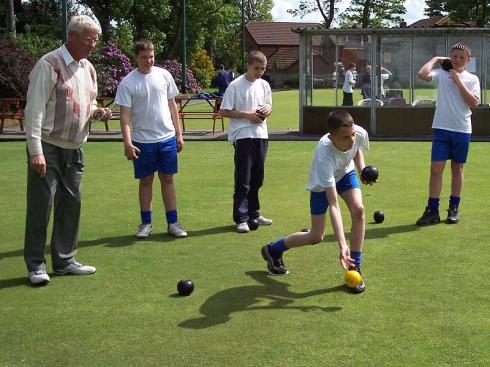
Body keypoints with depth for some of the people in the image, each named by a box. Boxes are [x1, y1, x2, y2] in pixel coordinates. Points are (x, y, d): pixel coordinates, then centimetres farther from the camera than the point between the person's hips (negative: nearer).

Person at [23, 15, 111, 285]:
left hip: (74, 149, 7)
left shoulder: (89, 69, 11)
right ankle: (35, 265, 6)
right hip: (48, 148, -7)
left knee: (71, 203, 10)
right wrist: (35, 151, -21)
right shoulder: (49, 65, -12)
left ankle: (64, 260, 22)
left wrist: (96, 112, -1)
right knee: (41, 205, -4)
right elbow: (34, 109, -16)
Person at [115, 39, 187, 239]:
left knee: (168, 179, 7)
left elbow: (172, 105, 11)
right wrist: (127, 143, -19)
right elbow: (124, 115, -10)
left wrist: (178, 134, 9)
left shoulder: (164, 75, 4)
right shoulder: (128, 83, -7)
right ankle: (146, 223, 17)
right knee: (146, 180, 7)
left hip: (167, 138, 3)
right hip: (142, 140, -2)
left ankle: (173, 222, 12)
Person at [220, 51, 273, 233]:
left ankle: (253, 213, 25)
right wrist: (247, 115, -15)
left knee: (257, 178, 13)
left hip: (261, 135, 6)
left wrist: (267, 110, -4)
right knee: (243, 179, -5)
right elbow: (225, 111, -8)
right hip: (243, 136, -6)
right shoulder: (235, 85, -8)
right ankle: (241, 218, 0)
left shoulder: (264, 85, 9)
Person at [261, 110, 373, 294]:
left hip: (345, 172, 4)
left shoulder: (360, 134, -32)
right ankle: (272, 250, 24)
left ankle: (354, 269, -11)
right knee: (316, 237, -3)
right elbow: (333, 205, -44)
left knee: (358, 210, -24)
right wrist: (342, 245, -48)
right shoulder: (324, 156, -45)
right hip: (321, 184, -4)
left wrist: (363, 169, -19)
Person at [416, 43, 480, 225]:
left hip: (462, 130, 1)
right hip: (441, 128, -1)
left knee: (457, 169, 9)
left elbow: (474, 103, -8)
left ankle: (454, 208, 18)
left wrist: (459, 82, -10)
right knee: (436, 168, -6)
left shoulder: (472, 79, 5)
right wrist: (435, 59, -2)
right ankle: (432, 210, -2)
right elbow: (423, 74, -16)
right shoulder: (442, 74, 3)